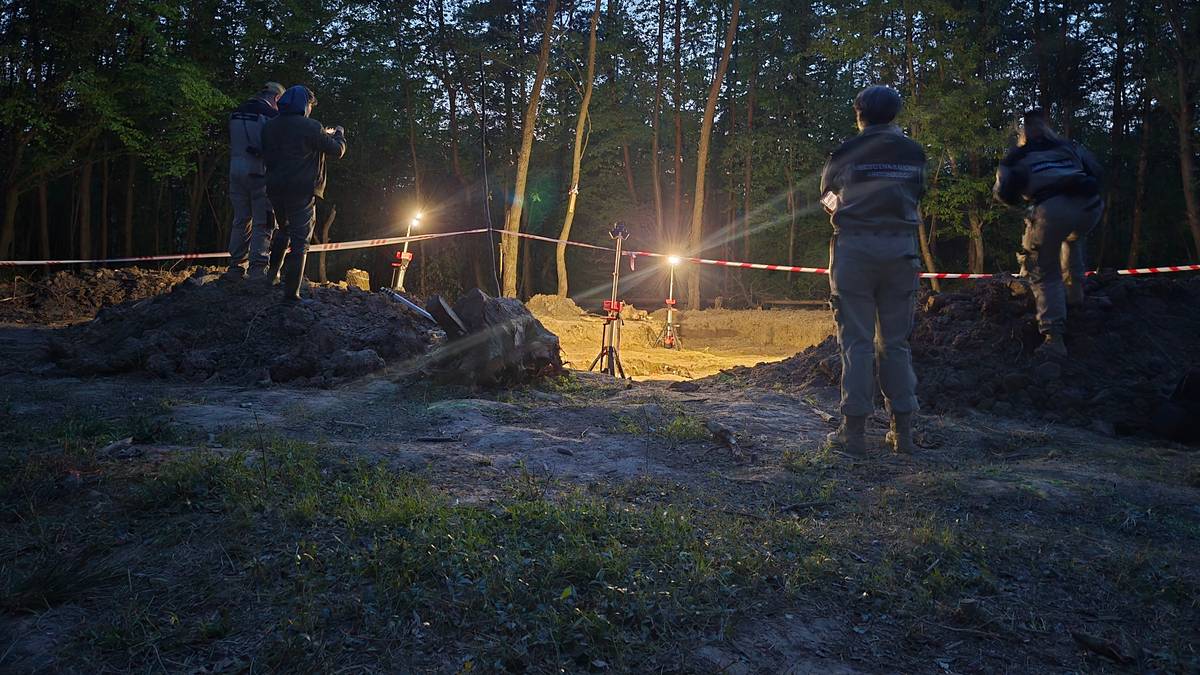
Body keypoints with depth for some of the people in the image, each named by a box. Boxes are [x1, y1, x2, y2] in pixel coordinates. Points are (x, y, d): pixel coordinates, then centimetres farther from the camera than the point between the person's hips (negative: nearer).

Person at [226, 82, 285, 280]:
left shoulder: (236, 113, 12)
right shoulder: (271, 115, -9)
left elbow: (231, 144, 16)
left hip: (236, 172, 6)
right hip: (260, 173, -6)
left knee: (240, 220, 13)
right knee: (263, 222, -2)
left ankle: (235, 267, 15)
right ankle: (258, 268, -7)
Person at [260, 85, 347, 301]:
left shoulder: (269, 127, 8)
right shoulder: (311, 127, -11)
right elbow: (337, 150, -4)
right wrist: (339, 133, 18)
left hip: (275, 190, 6)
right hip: (301, 192, -6)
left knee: (282, 231, 27)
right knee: (299, 242, -2)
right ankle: (291, 292, -4)